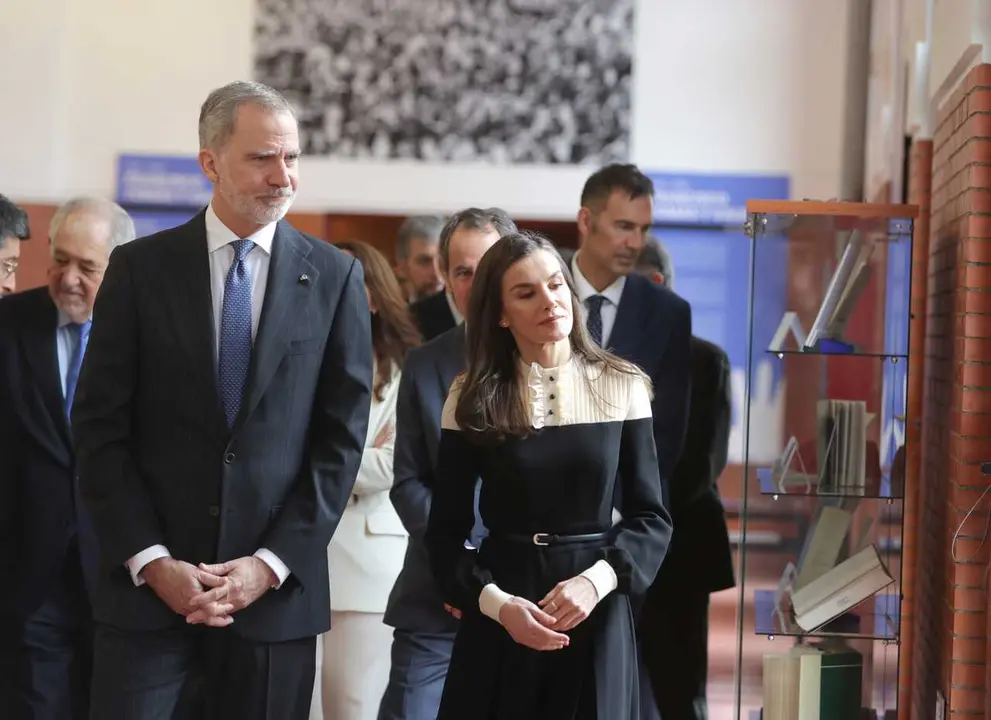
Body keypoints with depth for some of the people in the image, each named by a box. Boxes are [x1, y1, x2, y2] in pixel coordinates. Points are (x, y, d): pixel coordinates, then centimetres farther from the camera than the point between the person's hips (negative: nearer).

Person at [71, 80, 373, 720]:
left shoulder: (335, 277, 4)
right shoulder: (140, 268, 3)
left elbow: (342, 437, 1)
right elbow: (100, 428, 0)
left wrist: (271, 564, -7)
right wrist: (152, 560, -8)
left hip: (277, 592, 1)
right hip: (148, 588, 0)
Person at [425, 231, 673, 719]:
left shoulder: (622, 387, 1)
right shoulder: (474, 398, 0)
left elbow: (651, 518, 1)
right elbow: (445, 533, 0)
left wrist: (596, 580, -16)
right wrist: (496, 603, -15)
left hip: (596, 619, 1)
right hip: (499, 622, 0)